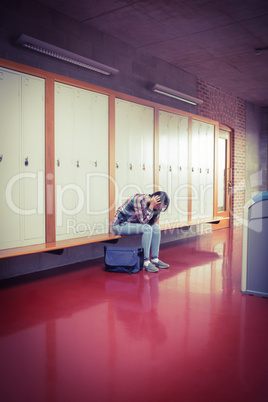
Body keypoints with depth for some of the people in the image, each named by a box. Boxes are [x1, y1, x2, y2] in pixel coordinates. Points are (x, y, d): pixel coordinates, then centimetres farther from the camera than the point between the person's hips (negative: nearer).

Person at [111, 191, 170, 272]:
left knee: (156, 227, -3)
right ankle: (146, 262, -21)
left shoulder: (149, 202, -2)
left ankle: (154, 259, 0)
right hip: (119, 225, -9)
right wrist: (152, 206, -28)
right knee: (147, 228, -27)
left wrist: (159, 209, -11)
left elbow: (152, 222, 0)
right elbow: (143, 221, -27)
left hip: (131, 223, 9)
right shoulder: (139, 199, -27)